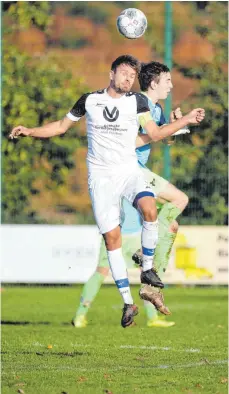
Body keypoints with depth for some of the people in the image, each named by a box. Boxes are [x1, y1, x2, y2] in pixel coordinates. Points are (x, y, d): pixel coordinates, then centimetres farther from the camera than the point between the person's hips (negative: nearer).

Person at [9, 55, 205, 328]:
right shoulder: (89, 101, 7)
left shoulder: (137, 101, 7)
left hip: (129, 171, 0)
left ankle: (147, 272, -14)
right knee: (112, 237, -6)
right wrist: (29, 131, 8)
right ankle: (128, 302, 1)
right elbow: (62, 126, 18)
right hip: (101, 177, 0)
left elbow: (155, 133, 7)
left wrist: (186, 120, -2)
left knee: (149, 208, -32)